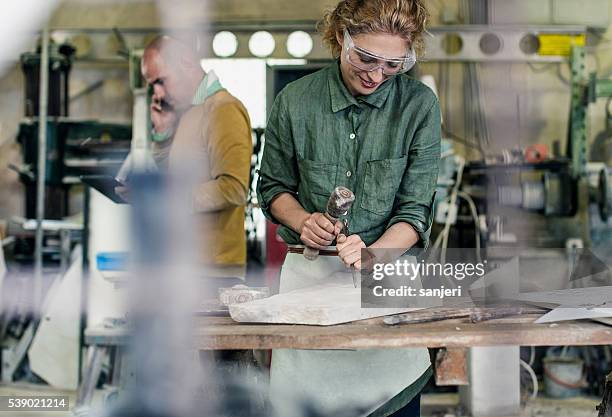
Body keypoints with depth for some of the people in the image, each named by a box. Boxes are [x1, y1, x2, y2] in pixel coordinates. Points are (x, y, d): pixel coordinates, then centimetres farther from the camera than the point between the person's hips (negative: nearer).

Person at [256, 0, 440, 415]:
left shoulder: (420, 105, -5)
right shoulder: (295, 101, -3)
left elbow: (415, 210, -6)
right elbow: (272, 187, 10)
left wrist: (371, 256, -22)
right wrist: (303, 222, -10)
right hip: (308, 272, 1)